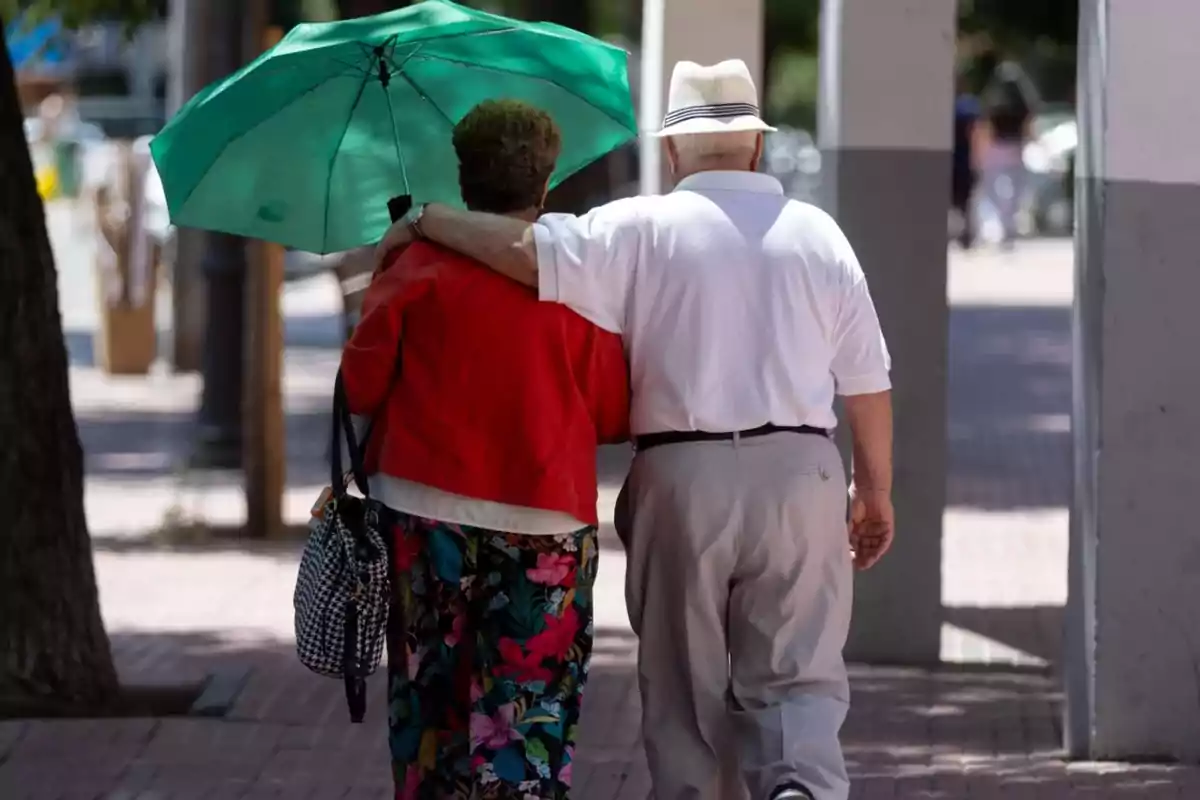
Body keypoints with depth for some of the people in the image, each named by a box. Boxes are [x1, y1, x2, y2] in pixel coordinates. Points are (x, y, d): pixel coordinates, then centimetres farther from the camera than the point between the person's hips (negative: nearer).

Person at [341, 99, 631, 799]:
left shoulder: (416, 269, -3)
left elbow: (361, 386, -1)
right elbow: (614, 416, 0)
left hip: (425, 512, 1)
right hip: (546, 525, -1)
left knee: (431, 698, 14)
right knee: (530, 711, 0)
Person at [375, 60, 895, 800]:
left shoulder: (641, 230, -1)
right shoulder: (818, 234, 7)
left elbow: (526, 249, -14)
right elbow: (868, 381, 7)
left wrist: (423, 223, 1)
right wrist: (877, 490, 17)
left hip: (681, 474, -1)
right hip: (799, 470, 1)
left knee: (685, 689, 10)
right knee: (799, 676, 1)